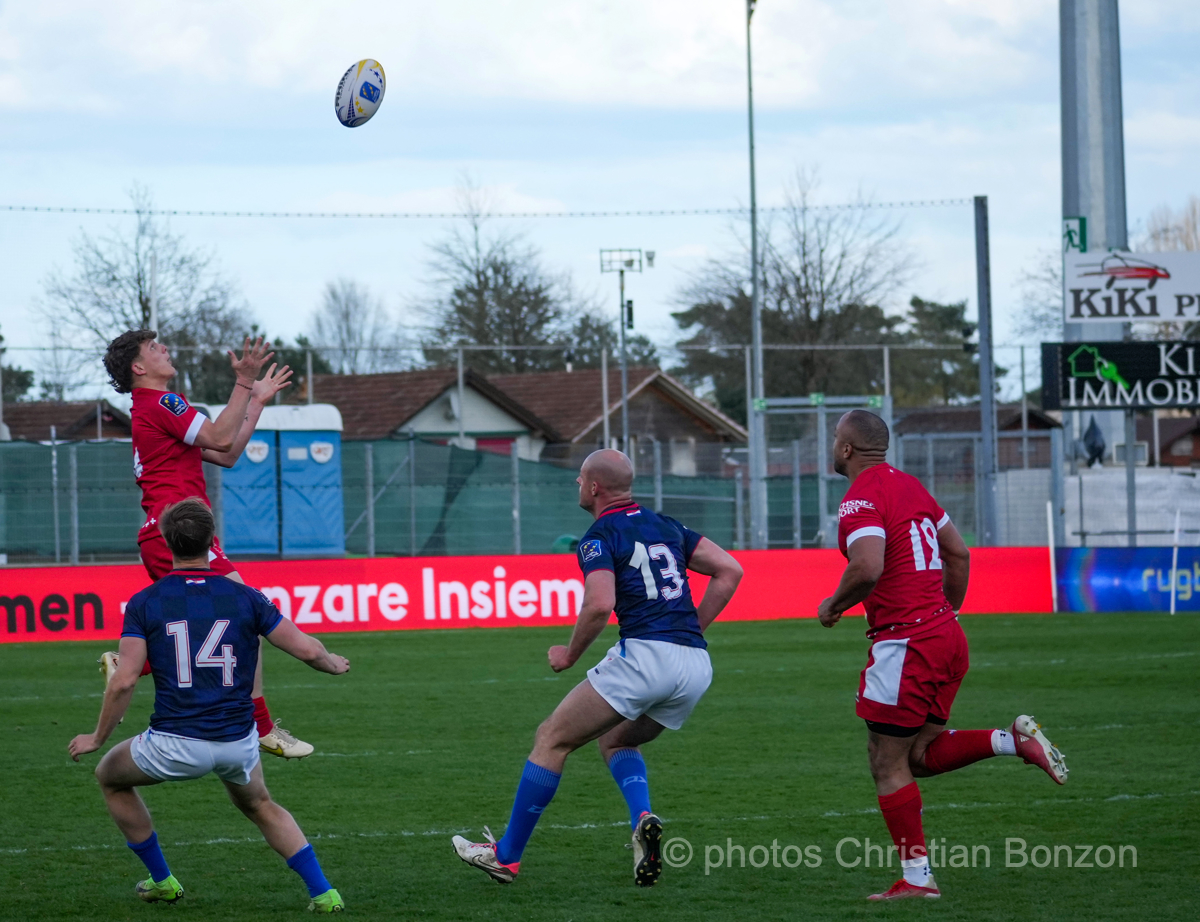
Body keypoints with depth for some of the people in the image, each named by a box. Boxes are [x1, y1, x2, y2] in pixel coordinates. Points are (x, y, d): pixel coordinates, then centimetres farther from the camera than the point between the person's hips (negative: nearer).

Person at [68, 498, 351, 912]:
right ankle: (322, 892, 18)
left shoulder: (144, 603, -4)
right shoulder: (245, 597, 1)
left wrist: (98, 737, 3)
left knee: (110, 776, 27)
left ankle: (161, 880, 31)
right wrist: (334, 664, 24)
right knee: (258, 805, 32)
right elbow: (306, 649, 1)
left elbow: (124, 680, -10)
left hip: (176, 745, -3)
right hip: (238, 743, 3)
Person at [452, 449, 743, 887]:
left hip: (645, 653, -7)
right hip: (696, 667, 7)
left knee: (552, 739, 7)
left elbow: (599, 605, -18)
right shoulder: (665, 526, 20)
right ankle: (644, 821, -1)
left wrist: (570, 654, -2)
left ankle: (506, 855, 10)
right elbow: (729, 570, 17)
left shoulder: (600, 537, -2)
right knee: (616, 740, 28)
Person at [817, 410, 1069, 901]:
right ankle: (1015, 740, -1)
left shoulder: (861, 500, -12)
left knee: (887, 762, 1)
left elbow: (868, 569, -28)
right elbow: (959, 554, 21)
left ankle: (917, 876, 2)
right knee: (921, 755, 17)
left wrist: (833, 606, -10)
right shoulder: (909, 486, 15)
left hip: (906, 642, -9)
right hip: (947, 637, 9)